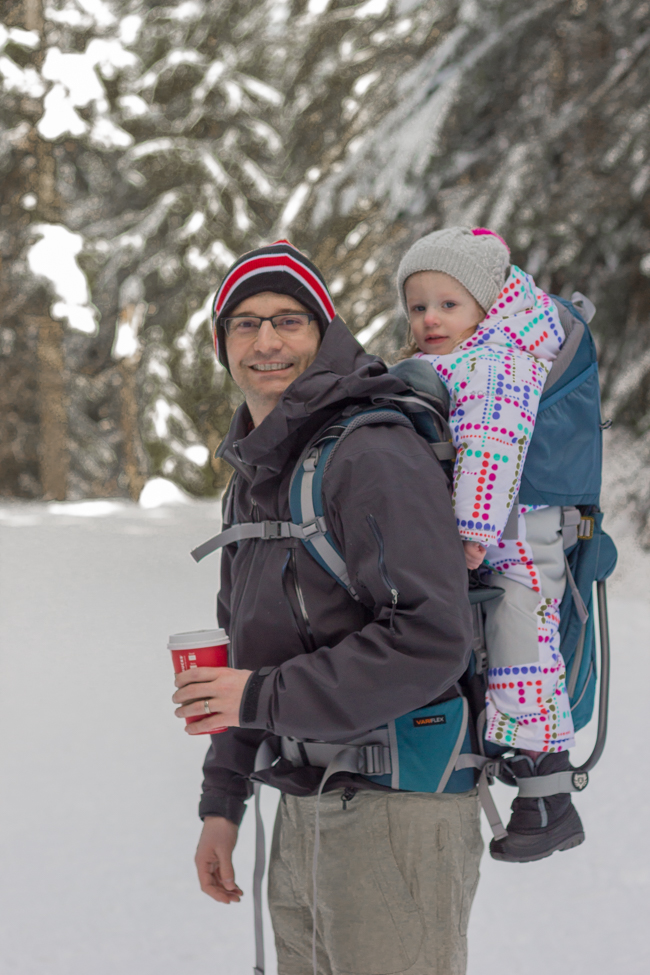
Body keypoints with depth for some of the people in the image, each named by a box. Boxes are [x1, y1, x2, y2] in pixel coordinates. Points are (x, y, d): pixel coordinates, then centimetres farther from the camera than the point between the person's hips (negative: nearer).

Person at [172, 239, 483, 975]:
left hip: (397, 814, -9)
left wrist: (263, 698, -20)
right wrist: (222, 802, 17)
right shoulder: (253, 475, 15)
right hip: (303, 817, 9)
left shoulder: (376, 457, -15)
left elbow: (429, 641, -25)